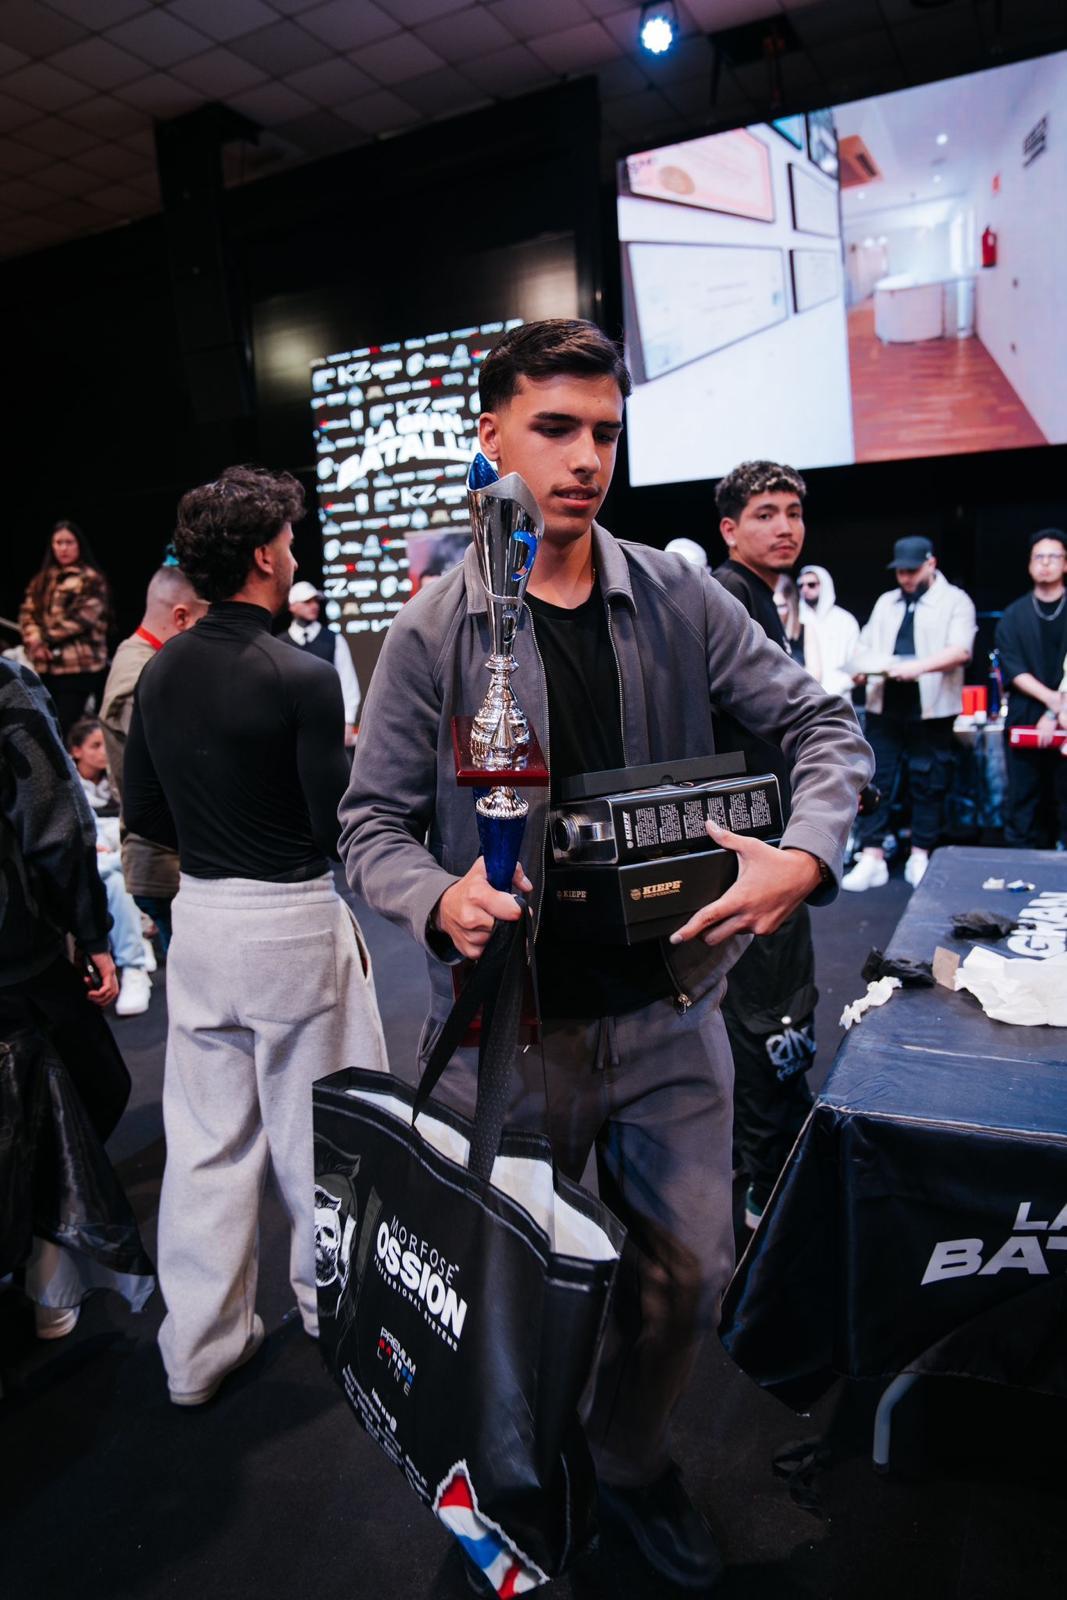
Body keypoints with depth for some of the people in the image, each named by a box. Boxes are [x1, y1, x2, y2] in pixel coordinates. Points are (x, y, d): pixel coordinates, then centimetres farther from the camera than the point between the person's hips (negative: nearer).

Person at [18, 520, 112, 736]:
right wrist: (34, 639, -10)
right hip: (45, 666, 6)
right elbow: (27, 612, 11)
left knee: (64, 727, -7)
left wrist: (45, 637, -10)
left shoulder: (91, 580, -2)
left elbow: (83, 617, -12)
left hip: (78, 665, -6)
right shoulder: (42, 580, 18)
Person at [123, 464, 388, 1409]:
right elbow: (339, 824, -14)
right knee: (313, 1128, 13)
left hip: (199, 920, 6)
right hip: (293, 921, -6)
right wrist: (357, 755, 2)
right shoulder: (302, 678, -17)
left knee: (206, 1137, 14)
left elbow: (143, 815, 9)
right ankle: (331, 1300, 34)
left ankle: (200, 1347, 27)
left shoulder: (160, 674, 2)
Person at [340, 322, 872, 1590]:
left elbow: (822, 725, 4)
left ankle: (632, 1464, 47)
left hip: (668, 1009, 3)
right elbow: (372, 820, -3)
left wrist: (807, 853, -14)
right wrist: (441, 899, -23)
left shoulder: (679, 600, 0)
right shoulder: (432, 630, -6)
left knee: (687, 1272, 16)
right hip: (511, 1023, -2)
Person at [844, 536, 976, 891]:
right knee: (875, 781, 0)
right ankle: (871, 858, 4)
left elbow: (960, 651, -12)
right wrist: (861, 668, -6)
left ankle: (919, 858, 15)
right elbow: (866, 645, 17)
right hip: (884, 706, 4)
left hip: (930, 709, -4)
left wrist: (918, 666, -27)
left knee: (928, 785, 4)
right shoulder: (885, 602, 17)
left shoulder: (955, 601, 2)